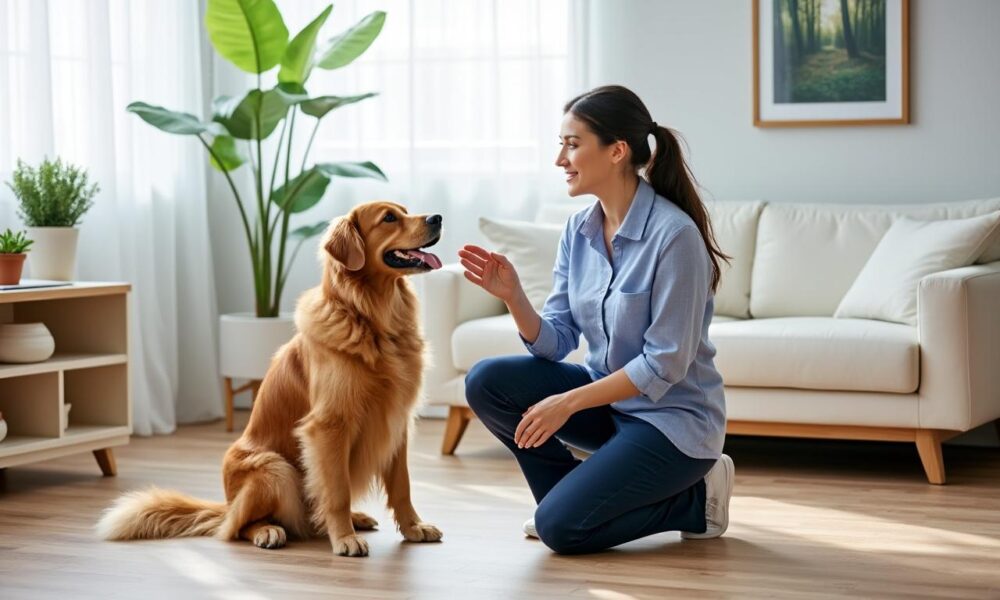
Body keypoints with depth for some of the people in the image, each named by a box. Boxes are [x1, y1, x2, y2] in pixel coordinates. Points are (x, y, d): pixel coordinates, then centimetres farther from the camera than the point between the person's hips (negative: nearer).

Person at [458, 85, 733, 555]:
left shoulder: (673, 234, -22)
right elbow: (554, 342, 0)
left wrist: (569, 402, -21)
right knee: (486, 381, -11)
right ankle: (571, 495, 8)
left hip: (672, 417, -7)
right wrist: (512, 296, -19)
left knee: (561, 528, -19)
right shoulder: (579, 230, 1)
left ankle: (695, 501, 4)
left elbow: (666, 364, -22)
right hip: (608, 398, 7)